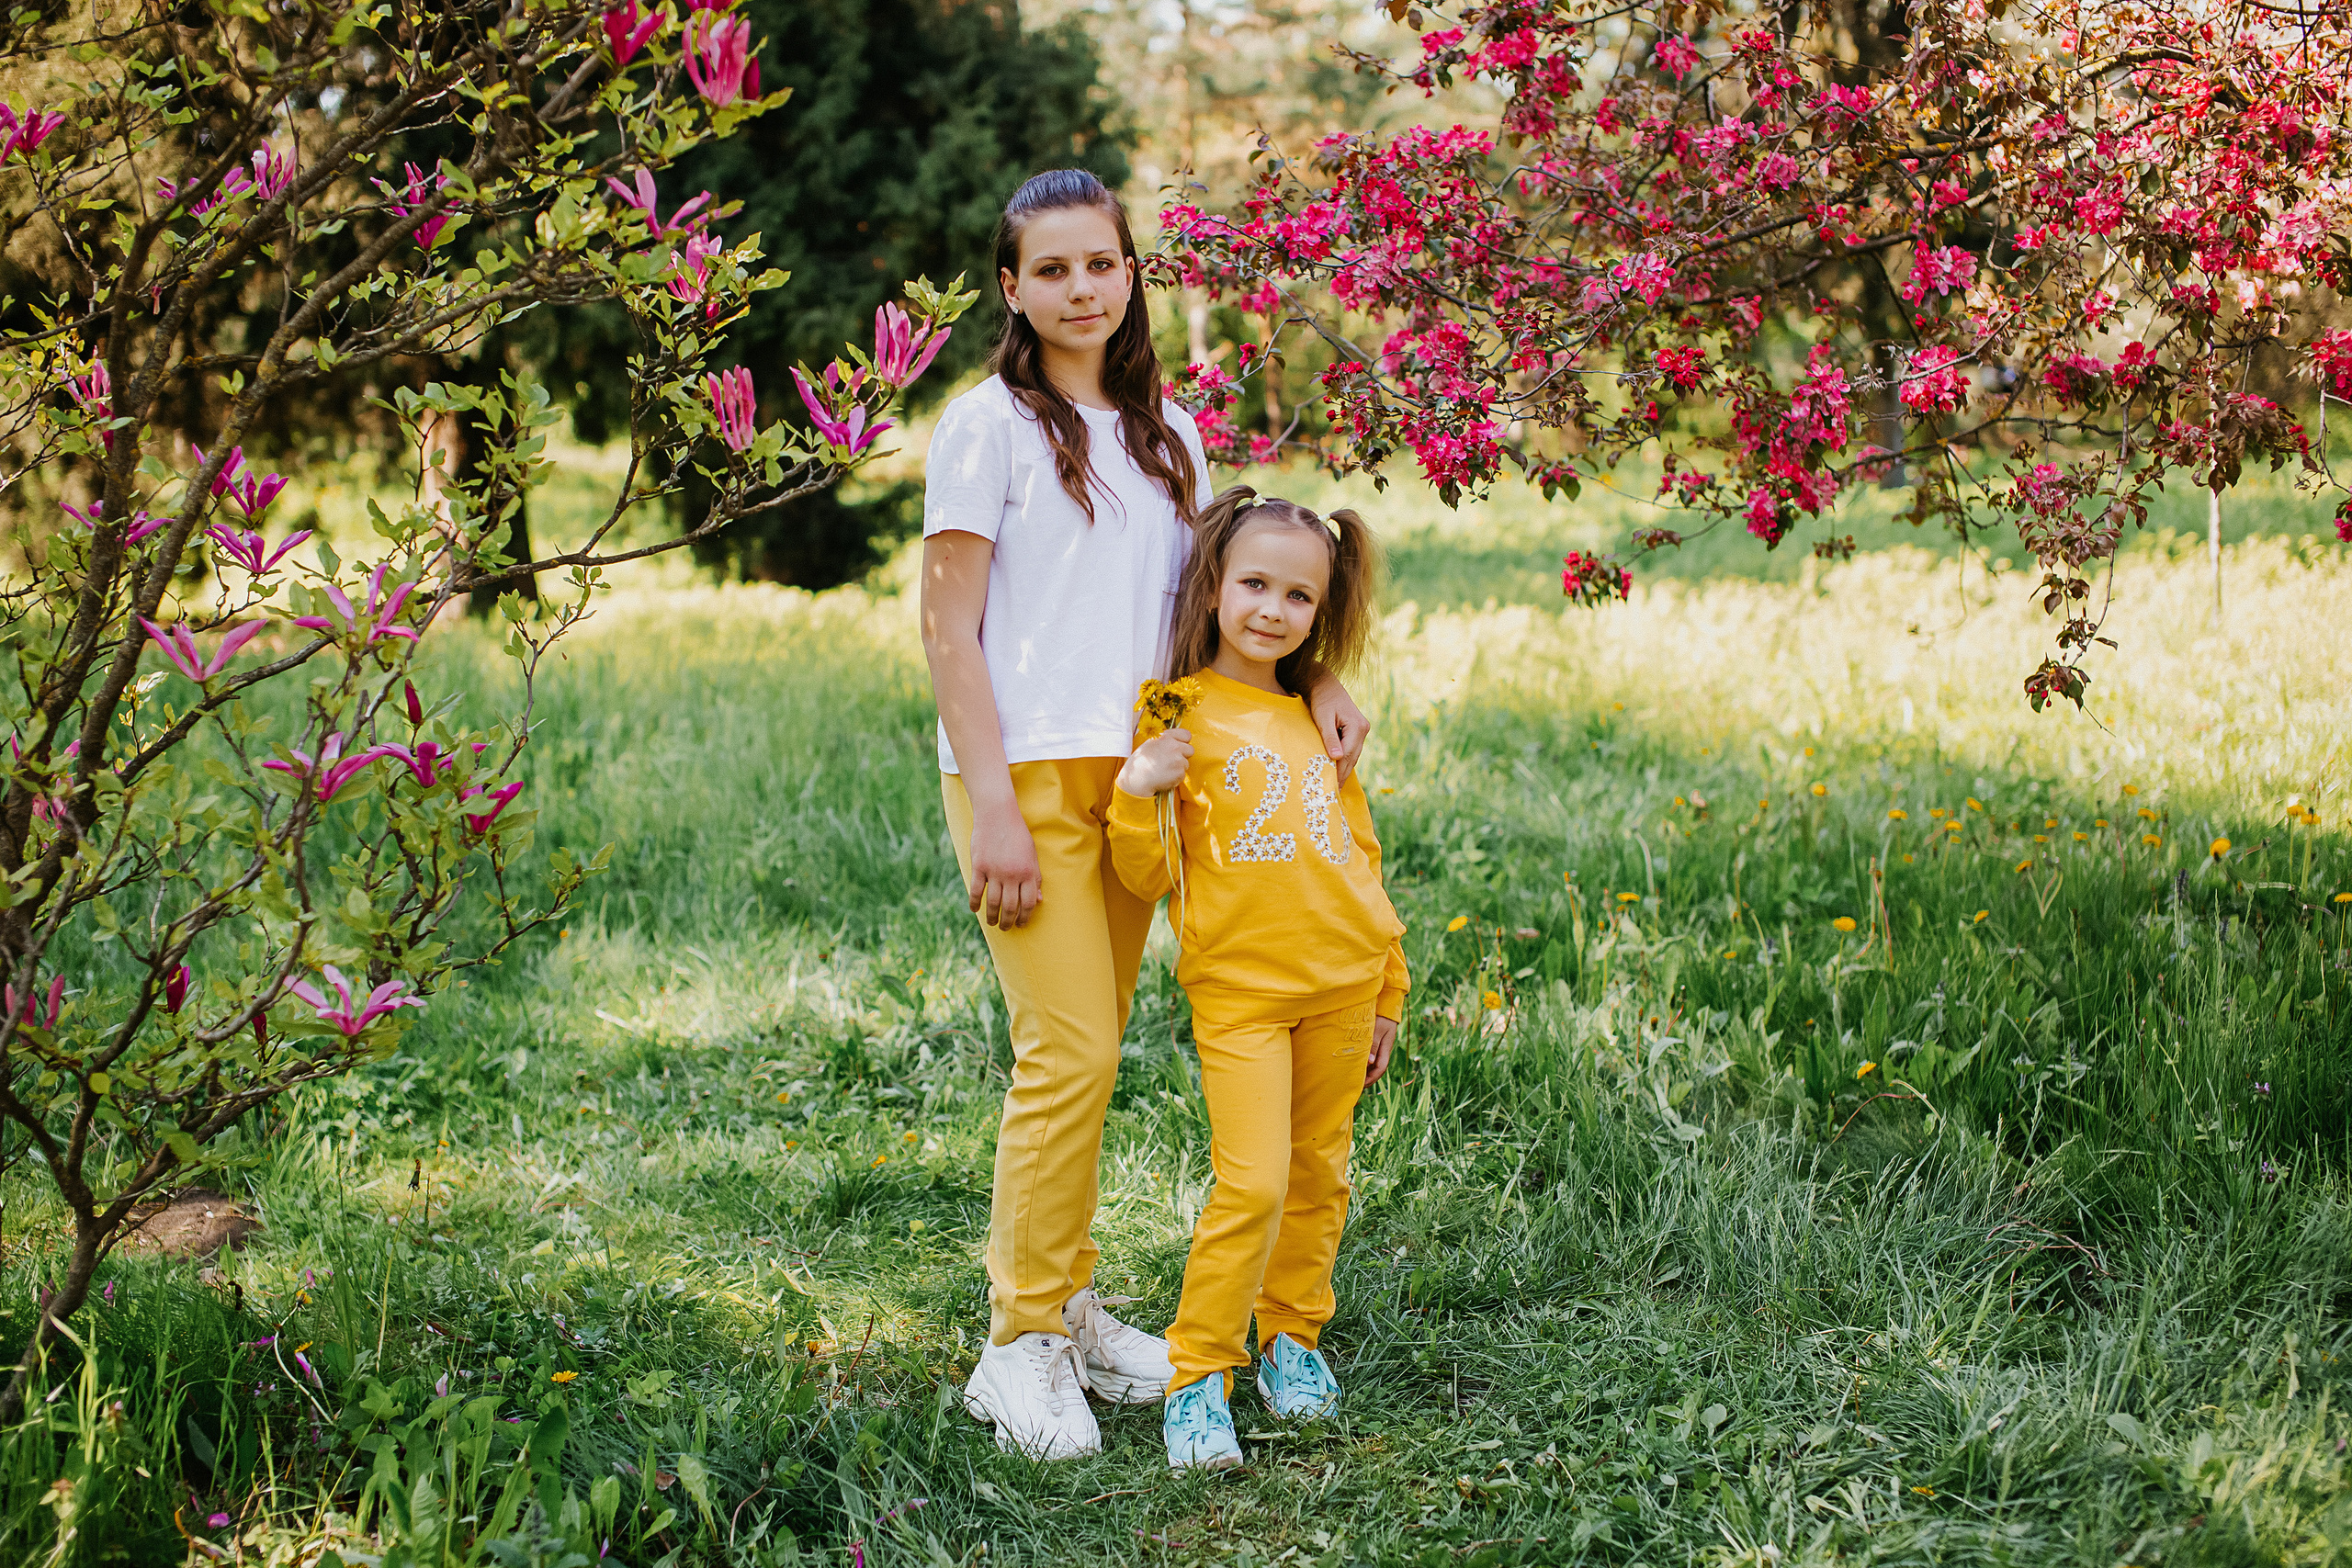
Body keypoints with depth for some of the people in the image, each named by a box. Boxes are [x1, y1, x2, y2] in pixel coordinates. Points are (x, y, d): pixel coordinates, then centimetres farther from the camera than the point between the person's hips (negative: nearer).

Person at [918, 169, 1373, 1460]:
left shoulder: (1167, 433, 15)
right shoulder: (991, 425, -3)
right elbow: (949, 632, -6)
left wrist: (1313, 680, 7)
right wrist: (993, 807, -14)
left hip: (1131, 775, 6)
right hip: (1026, 773, -5)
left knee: (1085, 1052, 8)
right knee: (1070, 1052, -11)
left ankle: (1062, 1309, 20)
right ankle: (1021, 1349, -1)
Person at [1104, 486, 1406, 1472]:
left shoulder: (1317, 725, 15)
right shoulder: (1179, 717, -1)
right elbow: (1149, 878, -5)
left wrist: (1386, 993, 20)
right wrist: (1136, 793, -23)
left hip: (1342, 986, 5)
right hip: (1238, 988, -5)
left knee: (1319, 1175, 11)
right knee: (1252, 1184, -13)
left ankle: (1292, 1336, 28)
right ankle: (1196, 1377, -4)